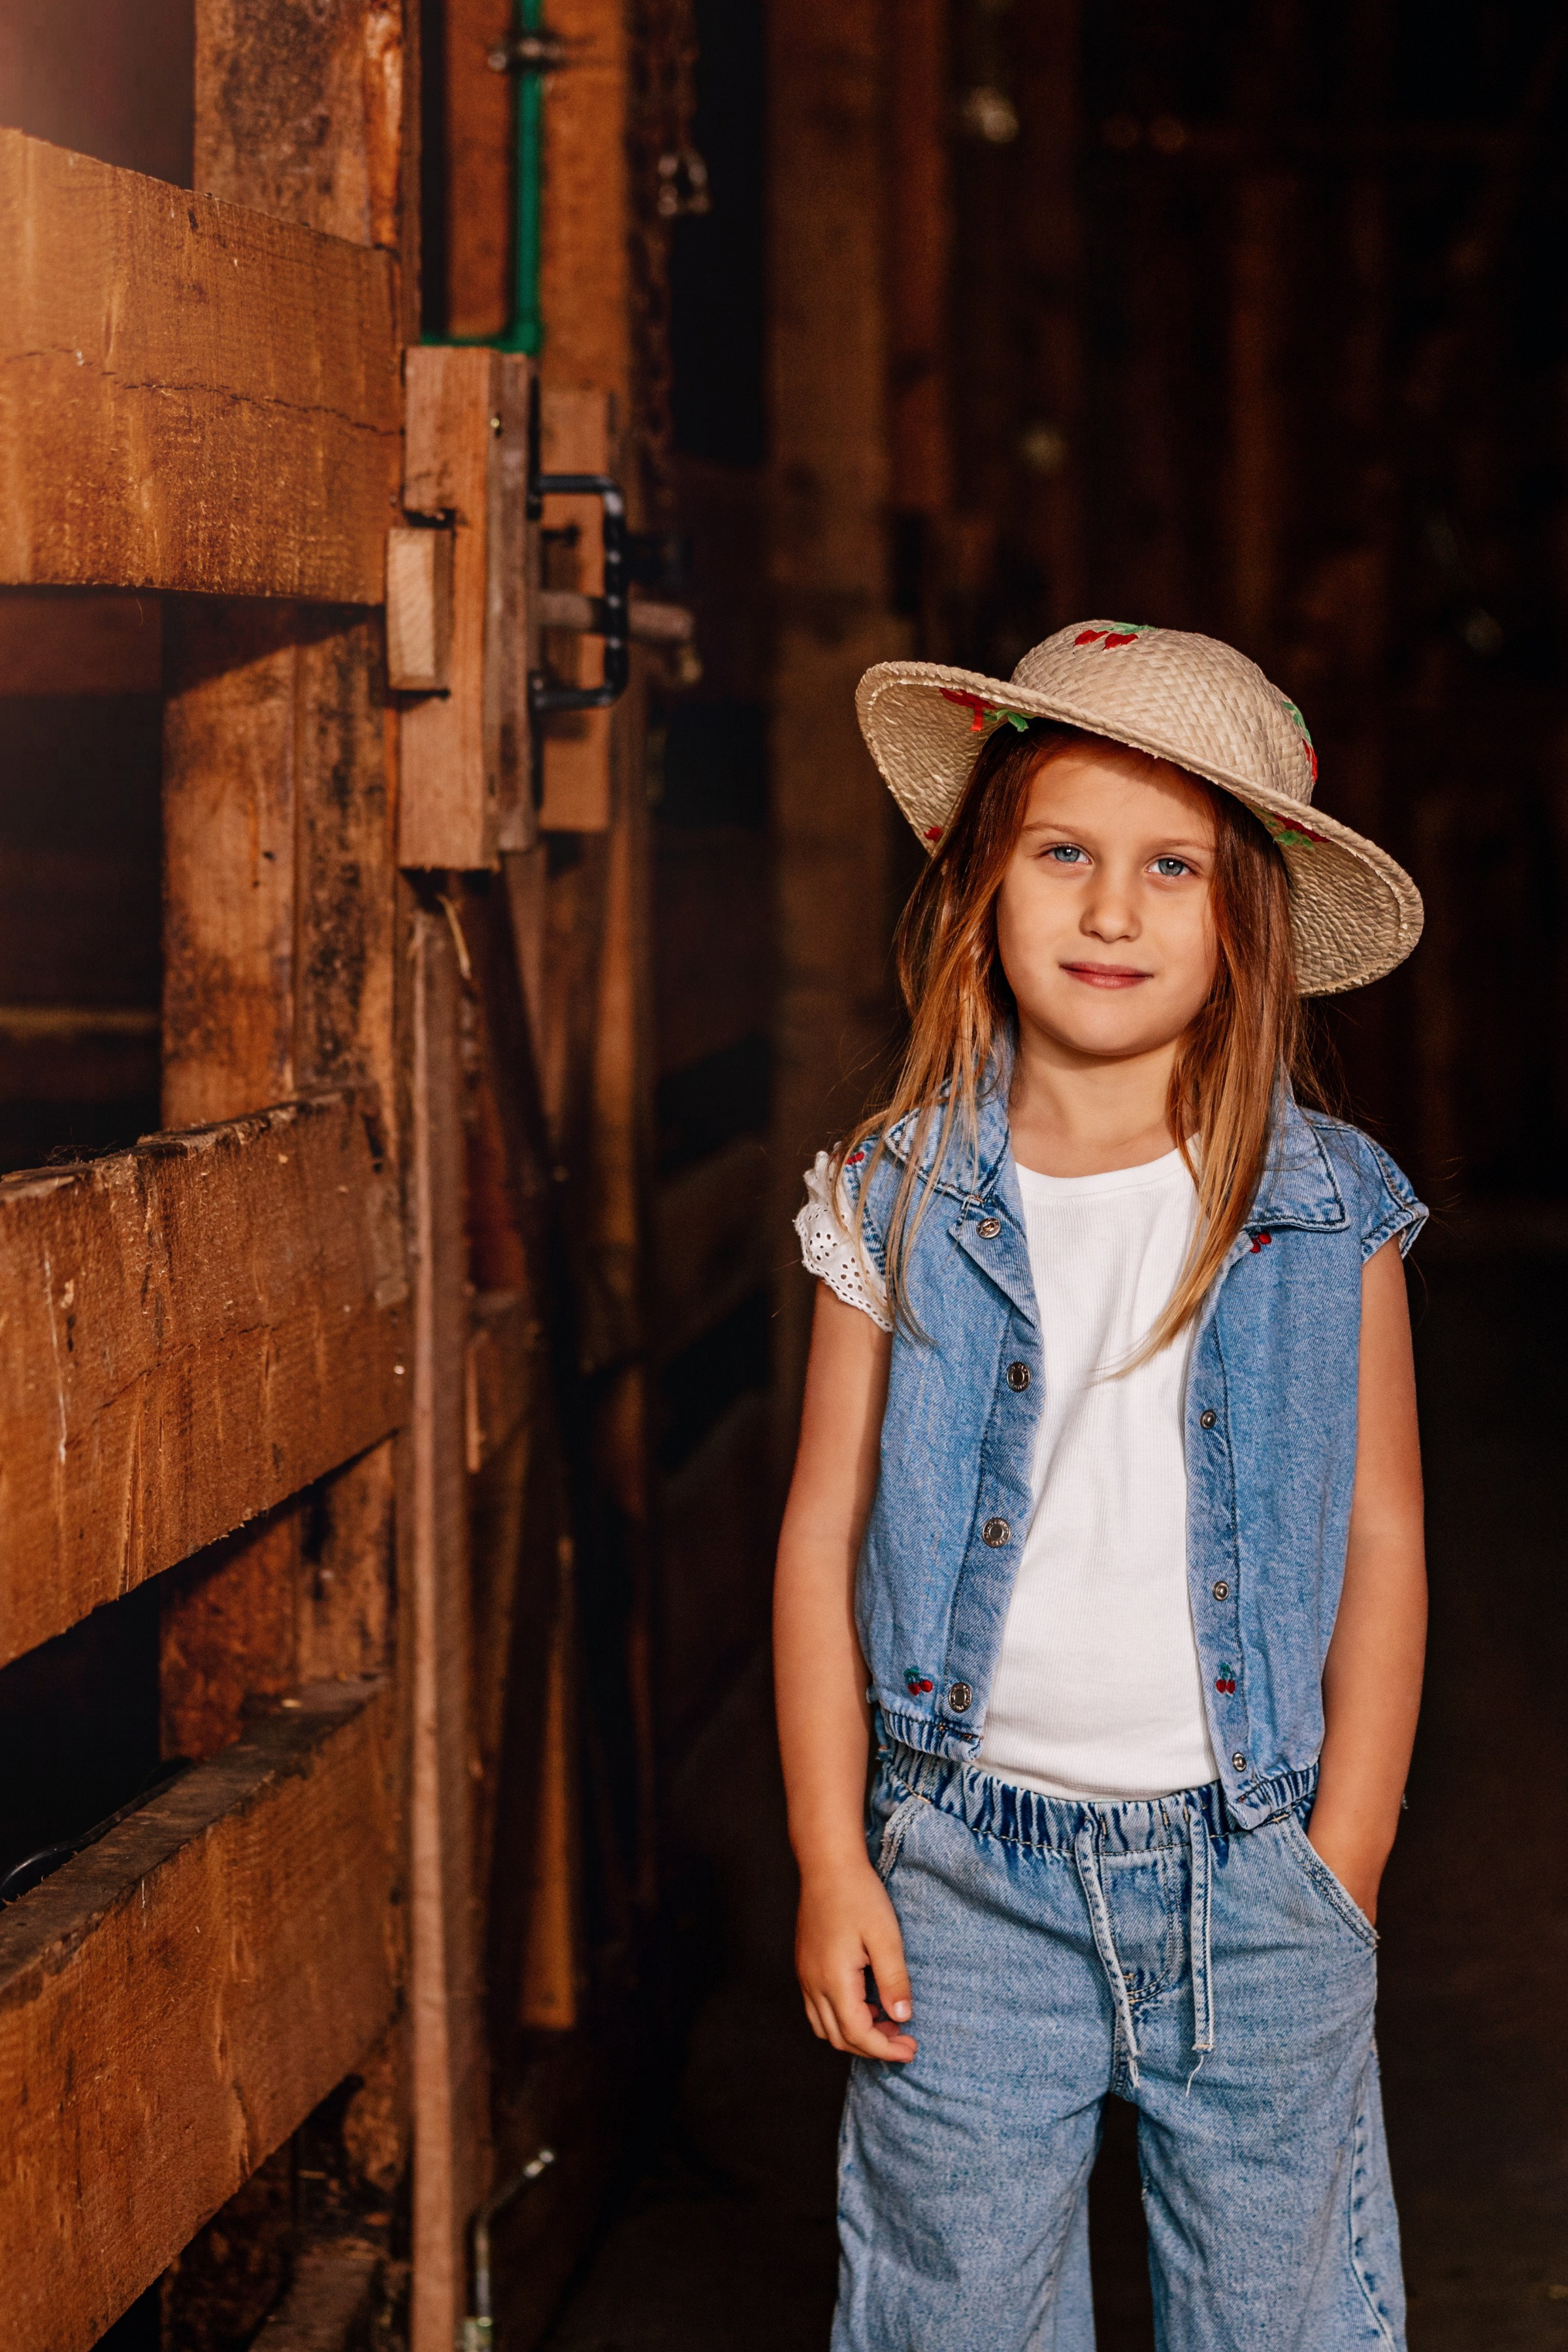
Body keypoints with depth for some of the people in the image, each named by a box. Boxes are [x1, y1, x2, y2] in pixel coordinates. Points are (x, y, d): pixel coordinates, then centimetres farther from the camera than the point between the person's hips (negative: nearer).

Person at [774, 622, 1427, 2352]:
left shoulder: (1330, 1208, -2)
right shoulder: (900, 1200, -2)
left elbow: (1381, 1541, 2)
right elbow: (825, 1535, 3)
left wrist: (1344, 1866, 0)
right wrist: (831, 1862, 1)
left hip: (1253, 1873, 0)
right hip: (969, 1868, 0)